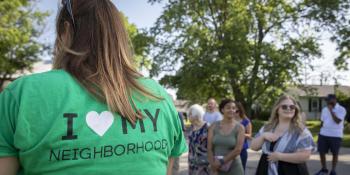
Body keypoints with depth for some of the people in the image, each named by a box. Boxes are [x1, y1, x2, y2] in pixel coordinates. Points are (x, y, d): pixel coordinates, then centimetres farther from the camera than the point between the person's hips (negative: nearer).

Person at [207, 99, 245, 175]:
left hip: (233, 168, -2)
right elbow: (209, 148, -2)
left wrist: (221, 162, -14)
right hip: (217, 169, 2)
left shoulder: (239, 128, -4)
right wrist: (213, 165, -10)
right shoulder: (214, 126, 2)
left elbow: (238, 150, -12)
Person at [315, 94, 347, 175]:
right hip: (323, 134, 5)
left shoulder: (341, 109, -8)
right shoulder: (324, 109, 8)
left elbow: (337, 121, -20)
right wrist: (321, 131, 15)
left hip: (336, 135, -4)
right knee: (321, 152, 7)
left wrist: (331, 110, -19)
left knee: (335, 154, 9)